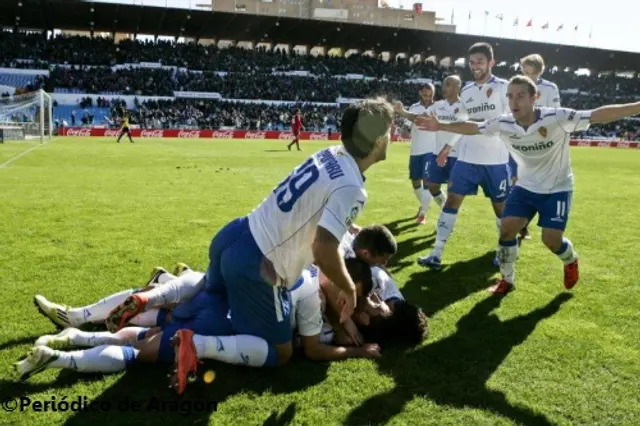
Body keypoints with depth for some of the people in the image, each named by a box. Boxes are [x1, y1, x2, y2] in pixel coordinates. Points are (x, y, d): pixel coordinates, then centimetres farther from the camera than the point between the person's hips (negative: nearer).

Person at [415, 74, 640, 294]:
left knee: (551, 239, -10)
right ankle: (507, 279, 16)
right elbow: (472, 127, 1)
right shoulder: (503, 124, -14)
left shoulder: (557, 118, -27)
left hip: (557, 188, -4)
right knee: (506, 228, -6)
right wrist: (441, 126, -1)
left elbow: (600, 114, -31)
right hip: (526, 186, 4)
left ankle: (571, 261, 28)